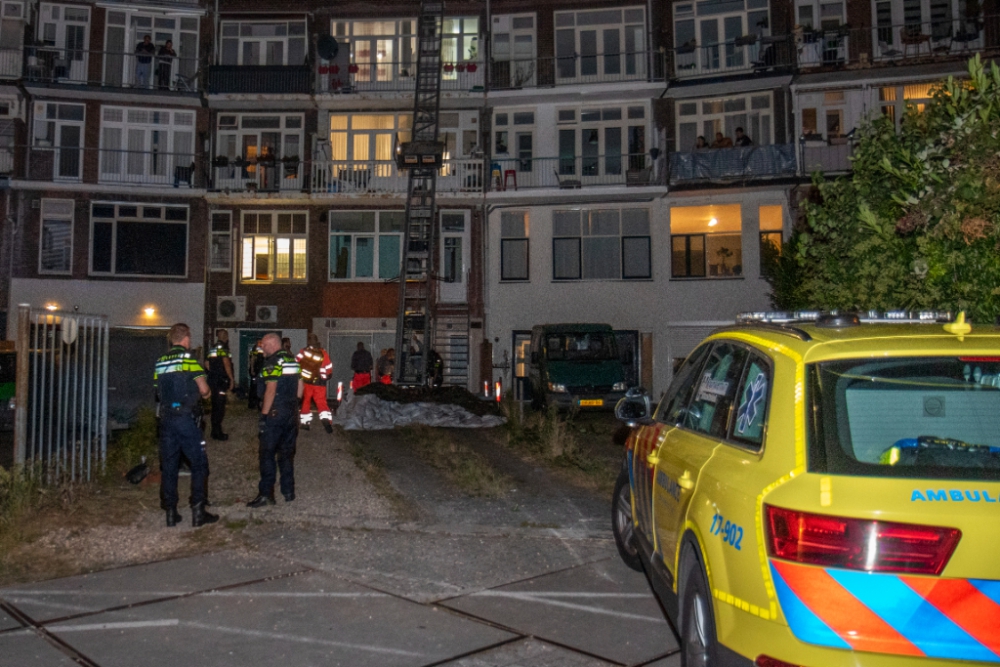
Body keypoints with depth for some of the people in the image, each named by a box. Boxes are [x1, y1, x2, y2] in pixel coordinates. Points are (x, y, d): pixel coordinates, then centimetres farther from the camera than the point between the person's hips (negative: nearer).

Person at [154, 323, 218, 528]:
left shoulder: (160, 362, 12)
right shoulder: (188, 358, -7)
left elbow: (159, 390, 13)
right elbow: (204, 389, -10)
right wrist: (206, 393, 11)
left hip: (166, 417, 6)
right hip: (186, 417, -6)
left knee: (168, 465, 10)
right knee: (199, 463, 3)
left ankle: (170, 512, 13)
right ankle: (198, 511, 0)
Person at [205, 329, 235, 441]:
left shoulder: (211, 349, 14)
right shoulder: (223, 347, -12)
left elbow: (207, 364, 18)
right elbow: (226, 364, -17)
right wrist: (232, 379, -12)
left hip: (212, 380, 9)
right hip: (221, 381, -9)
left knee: (215, 406, 15)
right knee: (219, 407, -4)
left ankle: (215, 431, 21)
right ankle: (217, 433, -2)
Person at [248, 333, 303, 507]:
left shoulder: (272, 362, -13)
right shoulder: (292, 360, 12)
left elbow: (271, 390, -20)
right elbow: (300, 387, 16)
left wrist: (263, 415, -17)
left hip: (274, 414, -8)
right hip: (290, 414, 8)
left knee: (267, 454, -3)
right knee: (286, 453, 13)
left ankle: (266, 494, -3)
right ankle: (288, 491, 17)